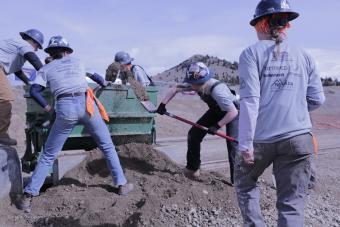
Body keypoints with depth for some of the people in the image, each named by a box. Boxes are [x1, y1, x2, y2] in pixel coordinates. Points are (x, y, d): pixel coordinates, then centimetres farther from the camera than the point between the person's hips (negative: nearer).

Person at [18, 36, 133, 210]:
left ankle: (28, 195, 11)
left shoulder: (46, 69, 17)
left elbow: (34, 91, 4)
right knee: (107, 147, 17)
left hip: (65, 108, 0)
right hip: (86, 104, 1)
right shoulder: (77, 62, 22)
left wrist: (47, 108, 13)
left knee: (48, 155, 13)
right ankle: (122, 185, 21)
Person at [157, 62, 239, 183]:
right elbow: (175, 89, -5)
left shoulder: (217, 90, -41)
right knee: (194, 134, 2)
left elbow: (233, 112, -38)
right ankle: (192, 169, 18)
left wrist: (217, 126, -34)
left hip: (232, 113, -7)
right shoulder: (196, 84, -20)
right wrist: (162, 105, -8)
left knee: (233, 145, -18)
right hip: (215, 110, 7)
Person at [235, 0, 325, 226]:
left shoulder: (252, 53, -3)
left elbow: (249, 100, -12)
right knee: (293, 205, 10)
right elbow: (317, 100, 9)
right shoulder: (304, 56, 8)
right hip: (298, 138, 3)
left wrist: (245, 143, -11)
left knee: (245, 183, 24)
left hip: (260, 138, -2)